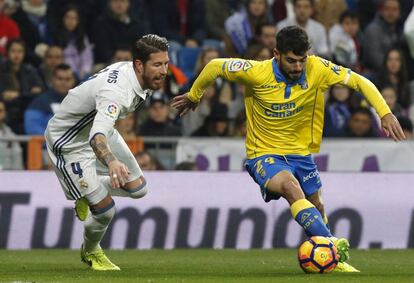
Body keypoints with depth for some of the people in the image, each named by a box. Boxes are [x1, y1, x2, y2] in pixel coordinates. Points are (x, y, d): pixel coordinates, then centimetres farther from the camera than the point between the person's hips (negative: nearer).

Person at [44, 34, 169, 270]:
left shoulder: (132, 72, -12)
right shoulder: (117, 91, -40)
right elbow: (97, 136, -56)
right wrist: (112, 162, -75)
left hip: (100, 129, 9)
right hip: (70, 142, -9)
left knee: (138, 189, 4)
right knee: (105, 210, -9)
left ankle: (89, 195, 29)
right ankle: (91, 252, 22)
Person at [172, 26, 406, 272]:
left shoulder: (317, 69, -15)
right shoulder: (256, 72, -21)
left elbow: (359, 81, -10)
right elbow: (215, 66, -7)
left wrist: (386, 113, -20)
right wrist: (194, 95, 8)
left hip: (301, 152, 4)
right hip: (264, 154, -4)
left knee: (317, 207, 13)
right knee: (290, 186, -32)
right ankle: (332, 246, -40)